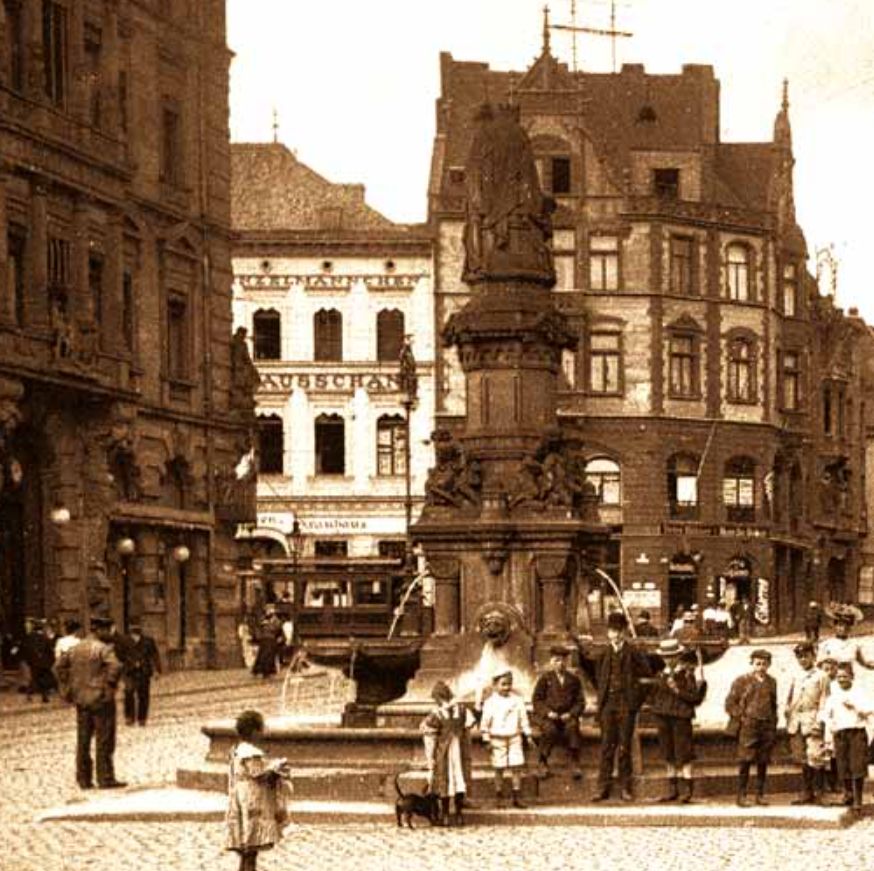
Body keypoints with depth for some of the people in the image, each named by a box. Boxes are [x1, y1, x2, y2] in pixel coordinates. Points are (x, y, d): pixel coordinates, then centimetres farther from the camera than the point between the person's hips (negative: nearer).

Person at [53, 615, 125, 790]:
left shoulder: (75, 649, 10)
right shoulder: (103, 649, -13)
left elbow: (59, 666, 14)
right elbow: (115, 667, -29)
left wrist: (66, 688, 14)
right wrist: (110, 686, -15)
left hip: (81, 699, 7)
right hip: (101, 699, -7)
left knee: (83, 740, 12)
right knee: (104, 741, -1)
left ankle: (83, 779, 14)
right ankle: (105, 779, 0)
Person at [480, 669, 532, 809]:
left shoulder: (517, 700, 4)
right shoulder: (490, 703, -4)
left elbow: (524, 719, 10)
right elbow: (485, 722, -1)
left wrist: (528, 735, 10)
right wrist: (486, 739, -6)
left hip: (514, 738, 2)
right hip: (497, 739, -2)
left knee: (516, 767, -2)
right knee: (499, 769, 3)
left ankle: (517, 797, 5)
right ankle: (499, 798, 12)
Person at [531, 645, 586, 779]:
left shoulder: (574, 680, 13)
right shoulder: (545, 678, 9)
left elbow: (580, 701, 10)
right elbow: (536, 699, 4)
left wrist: (571, 713, -9)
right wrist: (548, 712, -13)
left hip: (566, 716, 1)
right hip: (547, 717, -1)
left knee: (573, 727, -33)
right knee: (550, 729, -35)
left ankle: (576, 764, -31)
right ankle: (543, 763, -21)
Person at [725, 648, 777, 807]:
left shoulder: (771, 682, 14)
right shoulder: (742, 681, 0)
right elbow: (730, 703, 0)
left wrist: (773, 725, 13)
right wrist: (741, 718, -6)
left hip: (767, 727, 4)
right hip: (748, 727, -4)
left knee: (763, 762, 5)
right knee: (745, 761, -8)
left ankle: (760, 794, 13)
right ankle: (742, 795, -5)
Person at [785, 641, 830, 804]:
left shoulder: (821, 676, 2)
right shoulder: (796, 678, 18)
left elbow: (824, 701, -4)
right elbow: (789, 701, 20)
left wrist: (819, 722, -12)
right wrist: (789, 722, 11)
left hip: (812, 721, -6)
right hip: (796, 722, 6)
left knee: (816, 757, -12)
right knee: (803, 760, 7)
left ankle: (819, 792, -9)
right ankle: (807, 792, 12)